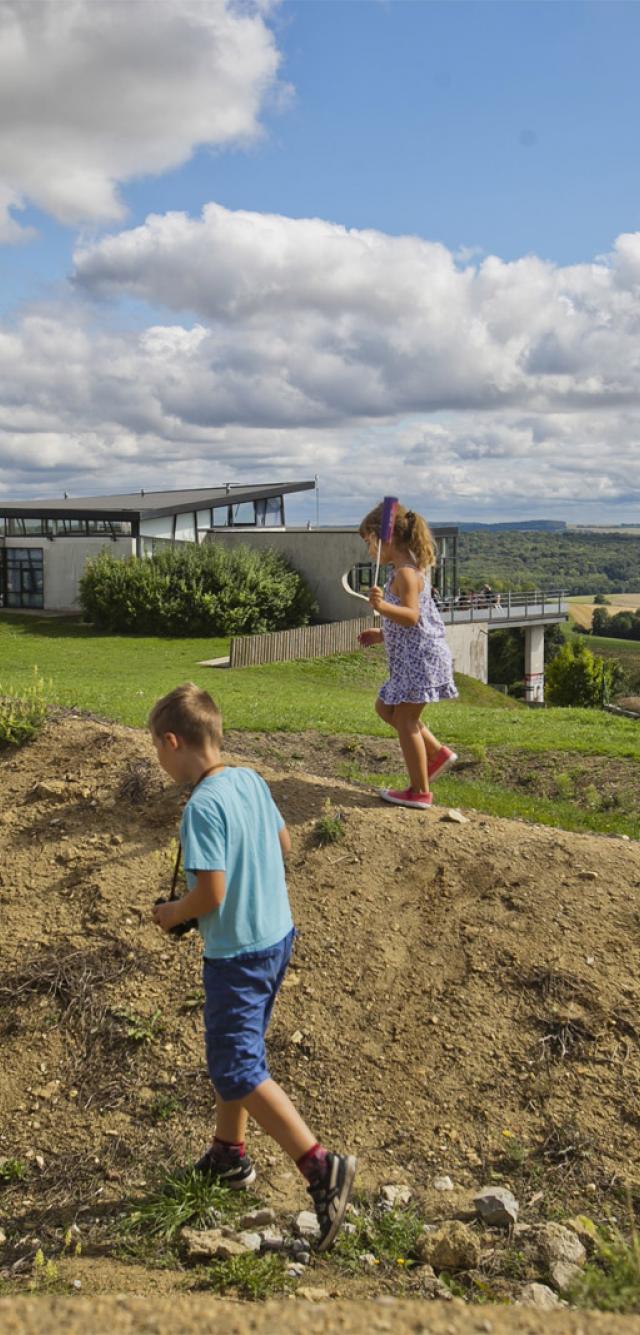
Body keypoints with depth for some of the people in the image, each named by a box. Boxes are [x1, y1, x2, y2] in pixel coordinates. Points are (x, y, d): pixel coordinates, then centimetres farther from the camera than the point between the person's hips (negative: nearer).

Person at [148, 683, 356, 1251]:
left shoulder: (202, 807, -24)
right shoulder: (251, 781, 1)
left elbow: (210, 894, -24)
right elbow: (283, 842, 14)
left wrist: (173, 913, -6)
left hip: (237, 953, -9)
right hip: (277, 934, 9)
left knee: (239, 1070, -1)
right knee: (234, 1050, 23)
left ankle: (321, 1166, -6)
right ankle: (229, 1154, 39)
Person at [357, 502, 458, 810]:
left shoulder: (405, 573, -17)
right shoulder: (407, 569, 15)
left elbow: (412, 616, -31)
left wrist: (383, 607, -45)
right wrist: (382, 635, 21)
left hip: (420, 657, -10)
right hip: (412, 658, 10)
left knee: (405, 720, -1)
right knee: (385, 707, 19)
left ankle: (419, 791, 9)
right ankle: (437, 752, 22)